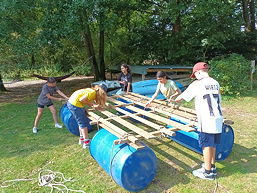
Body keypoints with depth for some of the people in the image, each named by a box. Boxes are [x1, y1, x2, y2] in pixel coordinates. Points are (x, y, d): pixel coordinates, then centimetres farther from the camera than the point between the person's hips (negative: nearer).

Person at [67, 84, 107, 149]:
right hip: (75, 105, -10)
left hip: (71, 103, 10)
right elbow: (81, 100, -22)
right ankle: (86, 142, 4)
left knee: (81, 122, 20)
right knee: (83, 124, -2)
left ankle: (81, 139, 31)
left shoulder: (92, 90, 13)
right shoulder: (93, 92, -15)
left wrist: (94, 106, -4)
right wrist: (90, 104, -9)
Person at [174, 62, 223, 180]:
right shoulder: (216, 83, 10)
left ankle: (207, 172, 15)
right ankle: (212, 166, 33)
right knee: (212, 145, 19)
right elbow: (218, 100, 16)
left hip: (207, 121, -7)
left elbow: (182, 96, 1)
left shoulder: (197, 84, -10)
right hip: (218, 119, 7)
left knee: (207, 145, 4)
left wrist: (174, 101, 20)